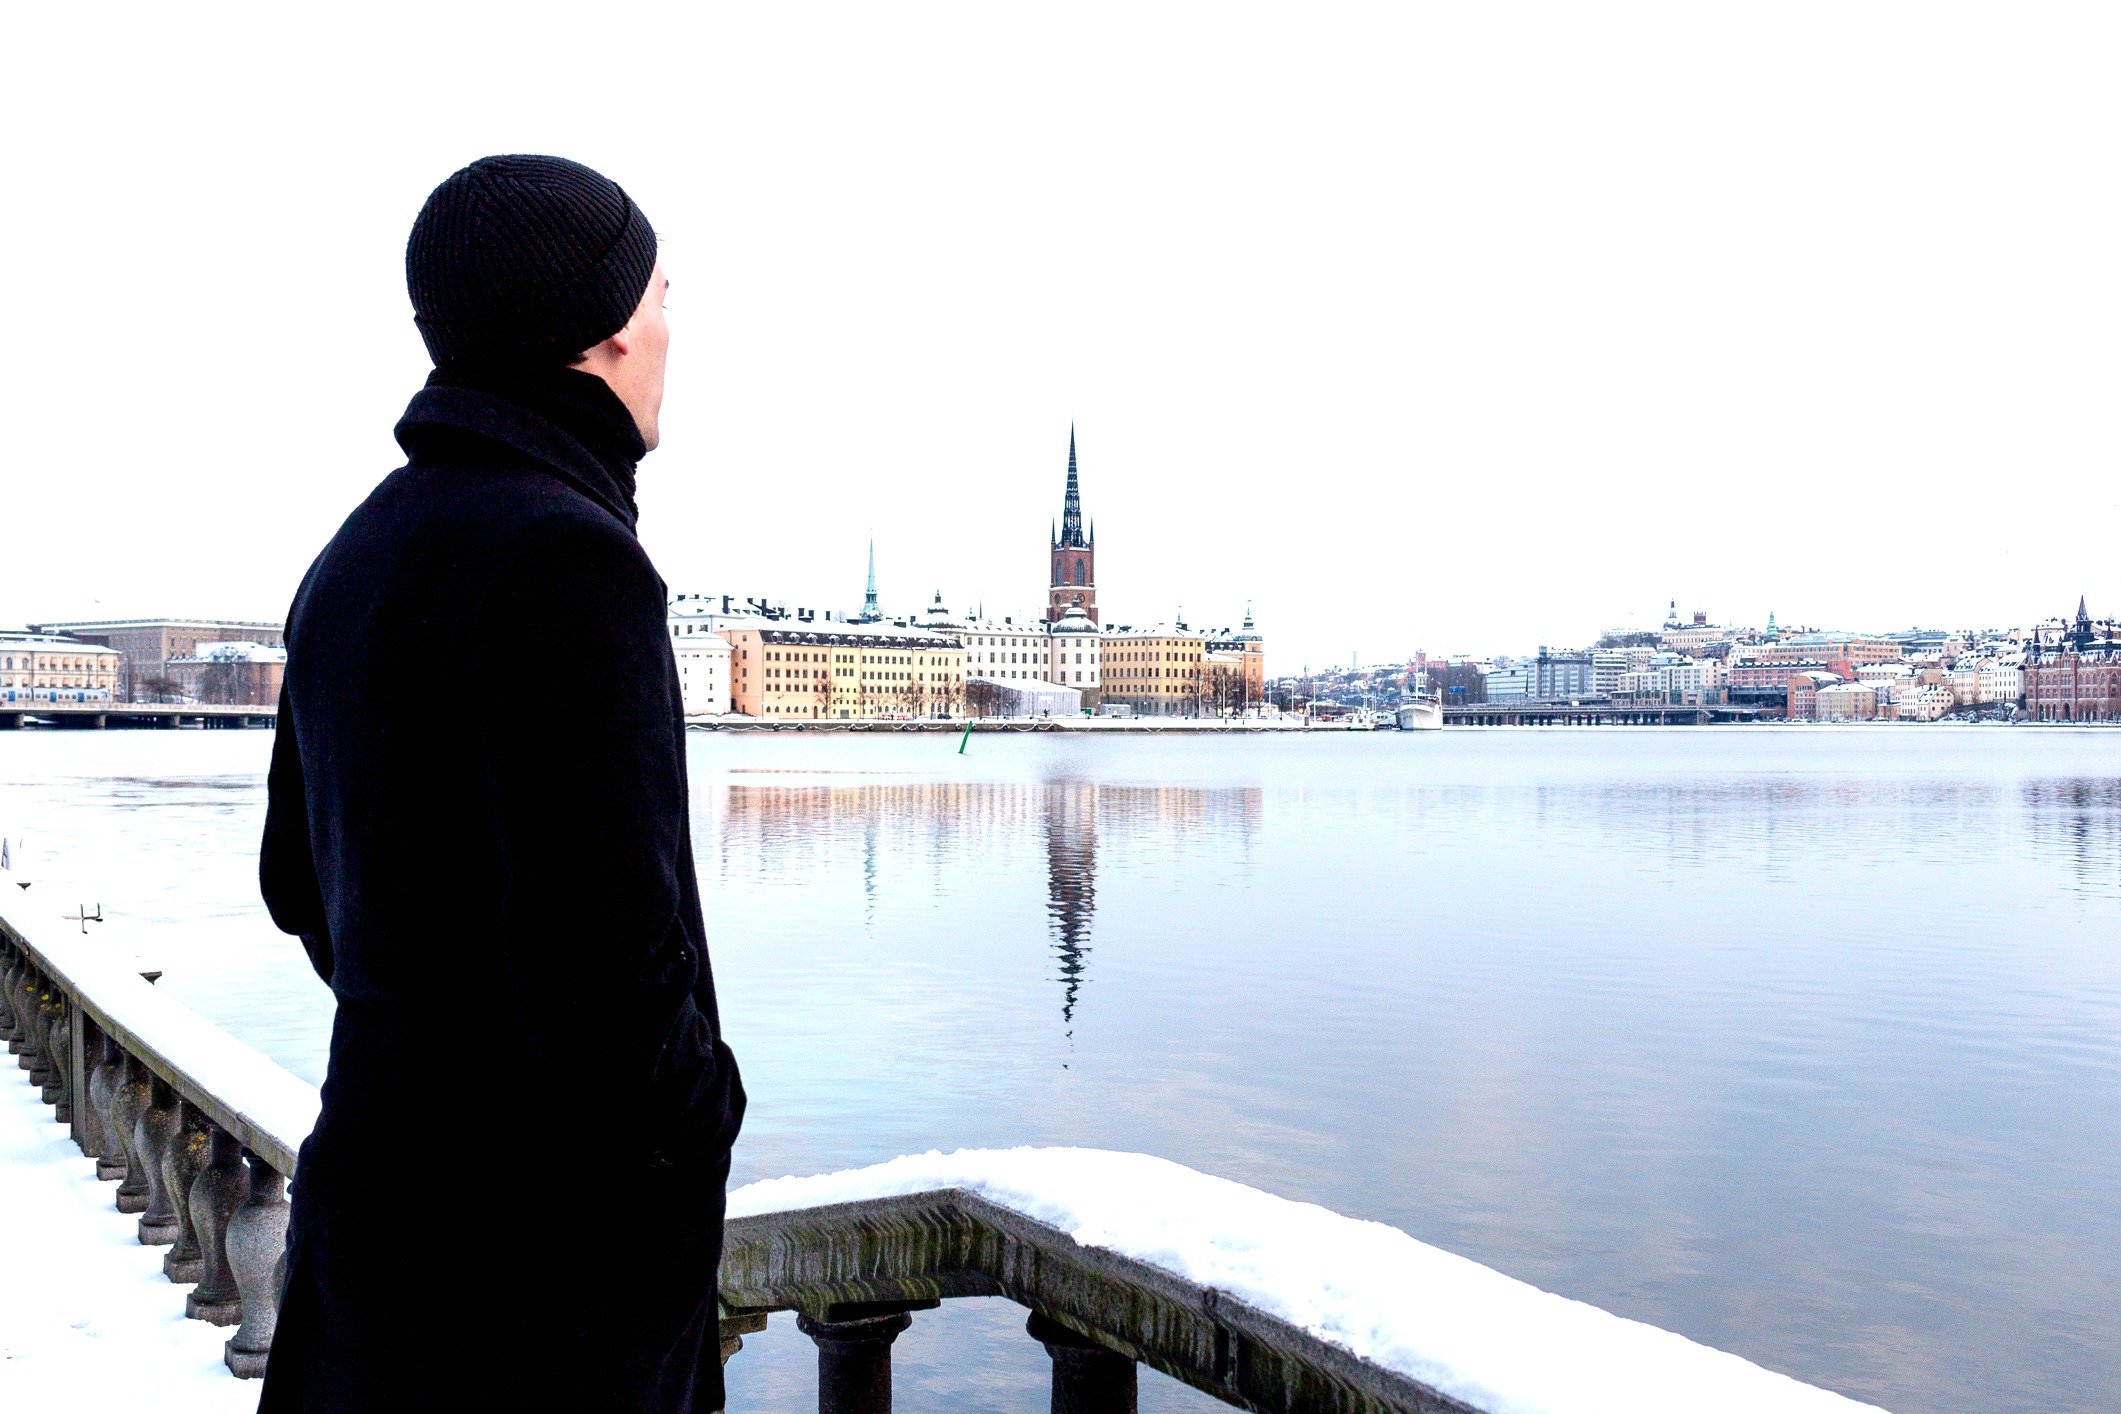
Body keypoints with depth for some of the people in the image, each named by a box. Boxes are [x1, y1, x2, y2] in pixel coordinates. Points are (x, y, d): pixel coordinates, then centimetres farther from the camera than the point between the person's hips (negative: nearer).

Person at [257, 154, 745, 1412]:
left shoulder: (357, 556, 10)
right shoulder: (563, 560, -21)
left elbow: (300, 881, 17)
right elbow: (603, 935, -26)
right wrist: (697, 1118, -8)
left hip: (385, 1155, 9)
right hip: (544, 1219, -9)